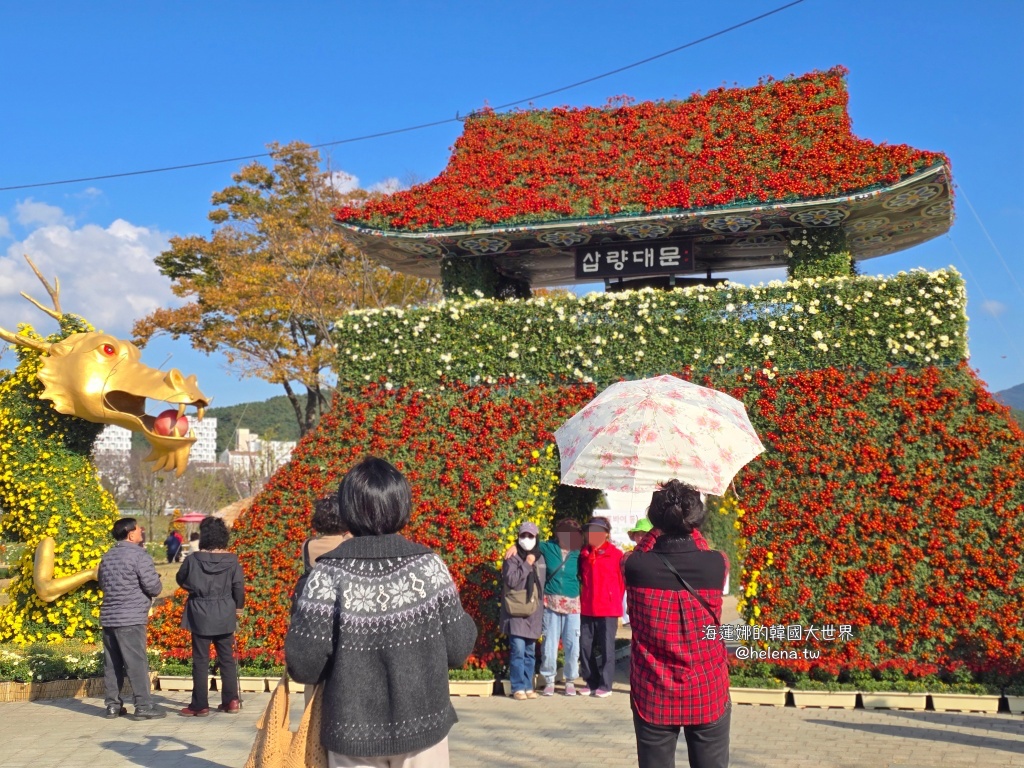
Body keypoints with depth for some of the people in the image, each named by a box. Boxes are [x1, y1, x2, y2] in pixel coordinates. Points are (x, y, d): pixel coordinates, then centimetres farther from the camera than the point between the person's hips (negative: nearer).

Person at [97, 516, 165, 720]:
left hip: (108, 617, 7)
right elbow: (153, 588, -12)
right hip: (131, 618, -7)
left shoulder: (107, 556, 13)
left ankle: (113, 705, 16)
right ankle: (144, 706, -2)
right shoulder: (139, 556, -11)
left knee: (112, 663, 11)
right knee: (137, 663, -4)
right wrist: (156, 579, 9)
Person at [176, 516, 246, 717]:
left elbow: (181, 580, 6)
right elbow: (239, 586, -4)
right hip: (225, 616, 2)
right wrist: (238, 607, 11)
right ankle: (231, 701, 15)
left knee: (200, 661, 4)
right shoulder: (232, 560, -6)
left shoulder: (193, 559, -9)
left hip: (200, 616, -2)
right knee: (227, 658, 13)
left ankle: (200, 705, 7)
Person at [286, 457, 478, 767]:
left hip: (353, 734, 0)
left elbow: (303, 664, -12)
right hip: (422, 727, 1)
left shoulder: (329, 576, -13)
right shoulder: (430, 567, -10)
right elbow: (458, 649, -5)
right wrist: (466, 624, 15)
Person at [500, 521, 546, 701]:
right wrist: (526, 565, -13)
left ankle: (528, 686, 14)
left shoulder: (539, 559, 14)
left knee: (530, 652, 8)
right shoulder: (512, 558, -2)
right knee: (518, 650, -9)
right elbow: (511, 580, -16)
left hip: (534, 612, 5)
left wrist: (542, 608, 13)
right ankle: (518, 688, -4)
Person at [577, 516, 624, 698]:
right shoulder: (583, 554, 7)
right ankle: (590, 681, 17)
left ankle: (605, 684, 8)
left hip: (608, 609, -4)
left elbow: (621, 581, 2)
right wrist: (583, 596, 8)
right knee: (585, 645, 5)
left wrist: (618, 607, 3)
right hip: (586, 608, 4)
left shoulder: (615, 554, -2)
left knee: (606, 647, 1)